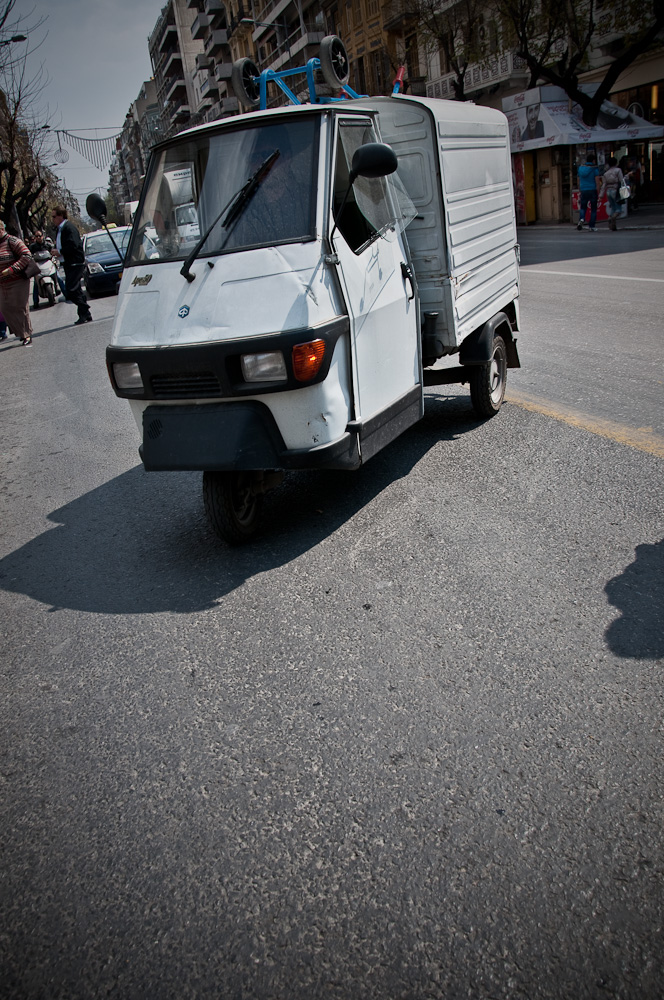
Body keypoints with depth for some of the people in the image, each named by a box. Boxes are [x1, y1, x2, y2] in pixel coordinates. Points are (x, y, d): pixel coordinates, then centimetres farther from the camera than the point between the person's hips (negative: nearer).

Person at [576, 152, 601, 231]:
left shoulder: (581, 168, 6)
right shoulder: (594, 169, -7)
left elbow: (579, 181, 11)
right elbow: (597, 182, -10)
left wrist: (580, 191, 19)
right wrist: (598, 192, -5)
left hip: (583, 191, 3)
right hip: (593, 190, -3)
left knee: (583, 208, 12)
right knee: (593, 209, 7)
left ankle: (581, 219, -19)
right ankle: (591, 226, 6)